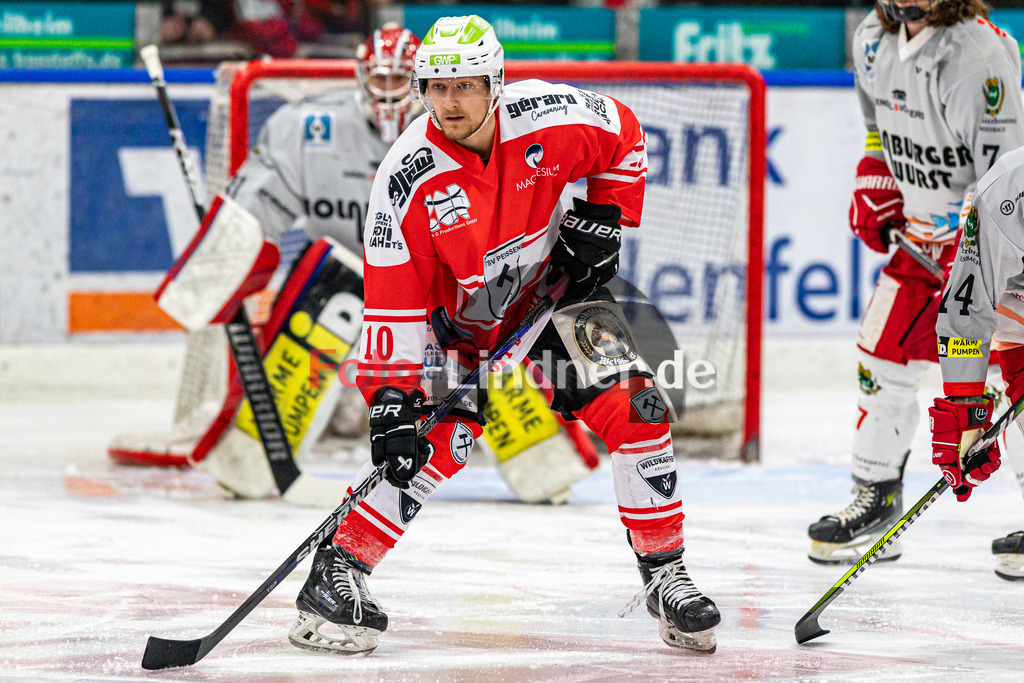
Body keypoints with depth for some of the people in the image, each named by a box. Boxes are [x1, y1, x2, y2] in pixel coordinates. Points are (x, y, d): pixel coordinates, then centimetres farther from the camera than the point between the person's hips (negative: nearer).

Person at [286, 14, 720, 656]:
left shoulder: (549, 117, -22)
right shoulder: (407, 177, -26)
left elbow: (626, 138, 1)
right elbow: (393, 303, -24)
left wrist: (605, 218, -5)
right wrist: (391, 399, -27)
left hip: (554, 285, 2)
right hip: (459, 319, -2)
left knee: (634, 407, -12)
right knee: (439, 439, -22)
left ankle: (666, 577, -1)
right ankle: (338, 570, -12)